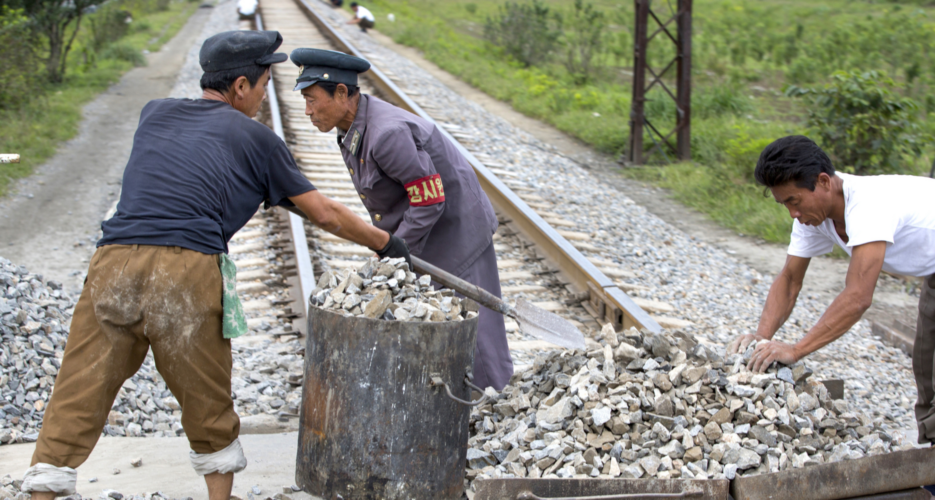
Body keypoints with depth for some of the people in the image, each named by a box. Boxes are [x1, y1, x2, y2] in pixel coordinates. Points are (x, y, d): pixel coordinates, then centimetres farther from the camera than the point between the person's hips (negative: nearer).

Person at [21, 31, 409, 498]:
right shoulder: (255, 137, 13)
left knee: (76, 398, 7)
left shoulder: (155, 112, 25)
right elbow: (325, 214, 17)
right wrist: (386, 242, 32)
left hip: (112, 263, 3)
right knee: (206, 402, 15)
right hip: (187, 268, -3)